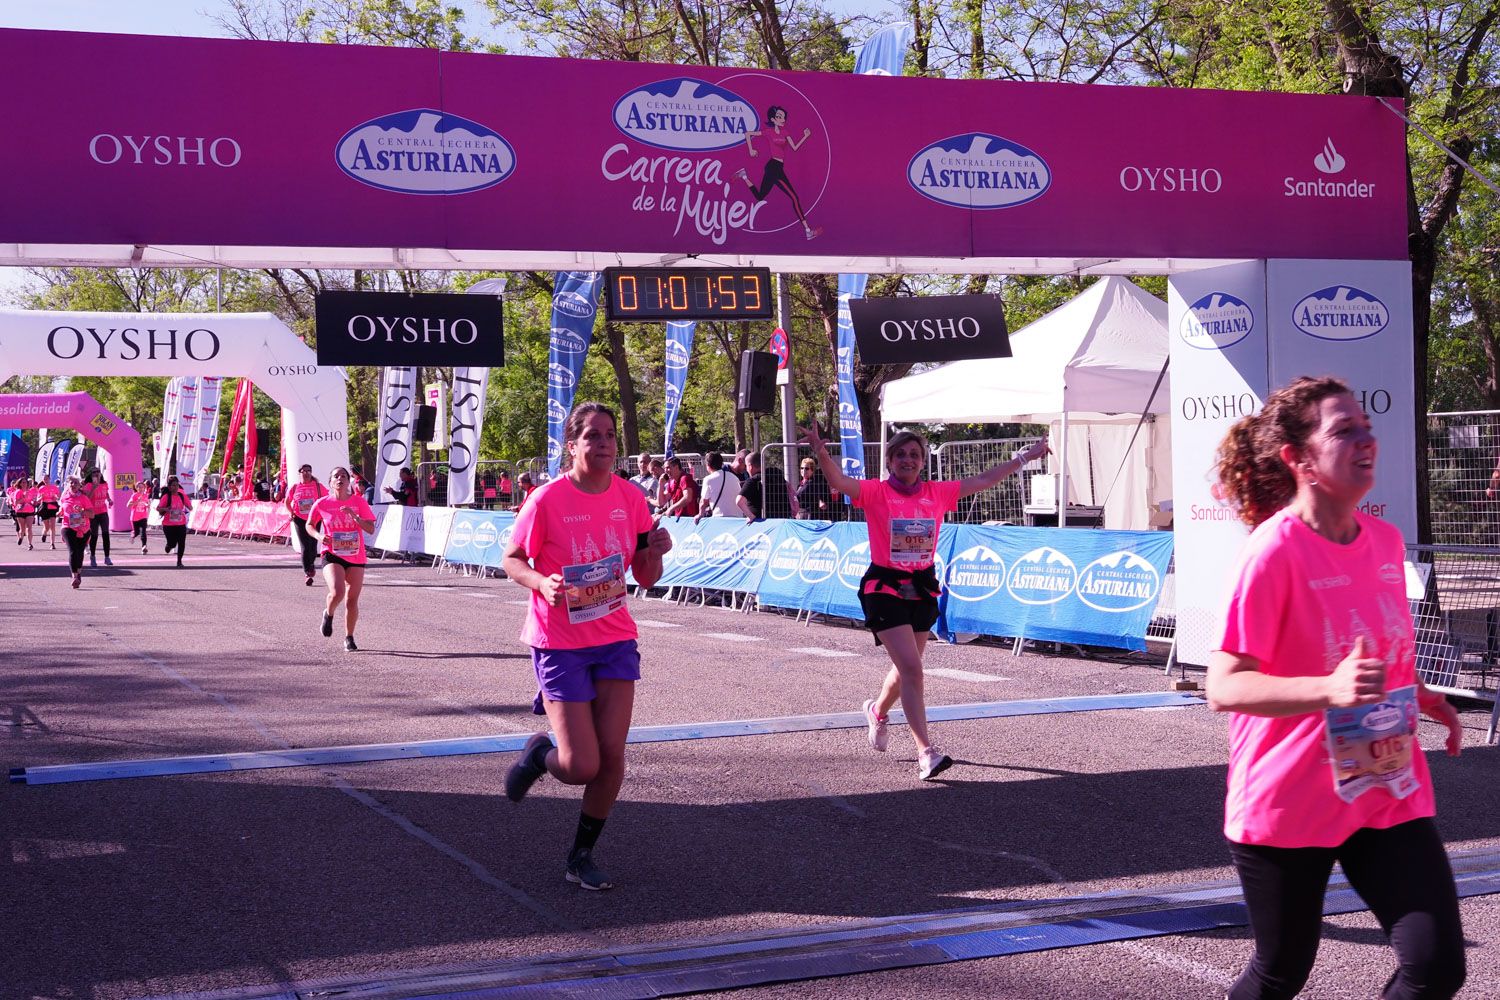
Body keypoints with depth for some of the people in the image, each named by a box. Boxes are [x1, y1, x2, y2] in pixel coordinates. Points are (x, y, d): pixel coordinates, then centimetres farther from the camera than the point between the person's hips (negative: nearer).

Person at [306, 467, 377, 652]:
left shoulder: (358, 502, -2)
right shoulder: (322, 503, -3)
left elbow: (371, 529, -6)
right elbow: (309, 525, 12)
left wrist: (354, 516, -21)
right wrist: (319, 536, -9)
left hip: (356, 558, 2)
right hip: (332, 555, -2)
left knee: (352, 600, 5)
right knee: (337, 592, -24)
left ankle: (349, 638, 24)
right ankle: (328, 614, 11)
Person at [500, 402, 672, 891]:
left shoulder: (629, 497, 0)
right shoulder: (548, 500, -13)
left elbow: (646, 578, 7)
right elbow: (512, 560, -3)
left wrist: (655, 551, -15)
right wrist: (542, 583, -23)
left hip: (615, 638, 4)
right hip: (560, 643, -4)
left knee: (611, 756, -1)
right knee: (582, 766, -8)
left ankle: (582, 855, 19)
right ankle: (539, 753, 28)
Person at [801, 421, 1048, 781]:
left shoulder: (937, 493, 3)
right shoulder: (876, 492, -9)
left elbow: (984, 480, 11)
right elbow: (839, 480, -25)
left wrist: (1026, 456, 14)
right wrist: (820, 450, -43)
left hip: (923, 588, 5)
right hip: (885, 589, -5)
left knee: (906, 667, 18)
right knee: (912, 669, -14)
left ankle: (877, 710, 49)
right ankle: (926, 752, -13)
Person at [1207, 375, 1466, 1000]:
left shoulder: (1385, 540, 3)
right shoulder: (1274, 551, -18)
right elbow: (1224, 688, -22)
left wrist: (1419, 697, 3)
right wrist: (1329, 689, -35)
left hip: (1389, 794, 5)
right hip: (1287, 807, -5)